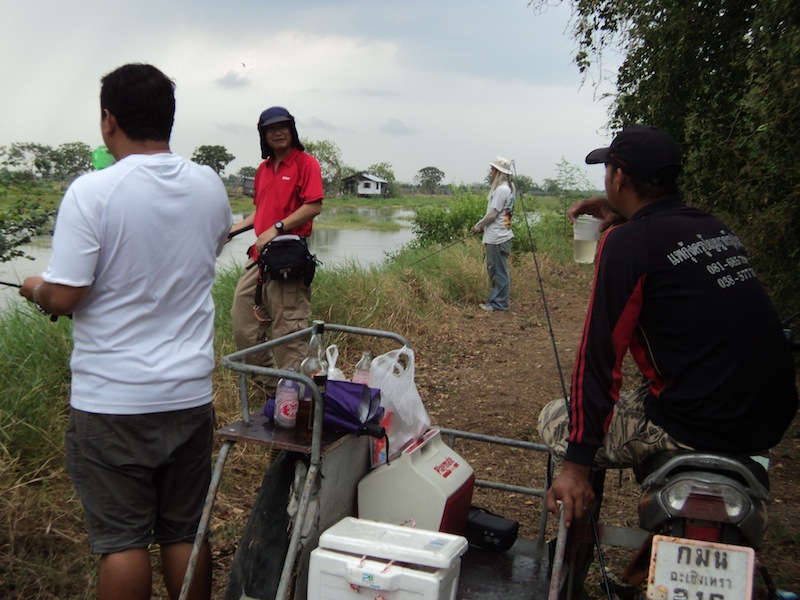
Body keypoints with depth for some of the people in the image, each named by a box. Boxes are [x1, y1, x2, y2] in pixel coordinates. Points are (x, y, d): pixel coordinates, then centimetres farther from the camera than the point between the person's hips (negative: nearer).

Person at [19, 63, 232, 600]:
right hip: (190, 392, 5)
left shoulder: (92, 192, -15)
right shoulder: (211, 187, 1)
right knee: (186, 532, 15)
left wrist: (34, 288, 5)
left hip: (112, 400, -4)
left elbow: (63, 297, -16)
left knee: (122, 540, 7)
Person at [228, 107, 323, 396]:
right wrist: (232, 229, 17)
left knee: (288, 331, -6)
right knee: (243, 328, 7)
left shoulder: (306, 163, -2)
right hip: (258, 256, 8)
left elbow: (314, 206, -13)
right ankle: (271, 384, 19)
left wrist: (276, 228, -17)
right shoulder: (263, 169, 20)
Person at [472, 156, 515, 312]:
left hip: (498, 238, -10)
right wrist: (482, 227, 10)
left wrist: (478, 226, -4)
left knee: (499, 271, -3)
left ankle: (499, 303, 2)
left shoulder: (502, 190, -16)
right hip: (494, 236, 10)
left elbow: (492, 214, -17)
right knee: (493, 269, 15)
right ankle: (496, 300, 22)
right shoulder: (502, 188, 16)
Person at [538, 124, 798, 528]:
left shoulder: (627, 242, -12)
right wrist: (623, 221, 23)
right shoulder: (715, 228, 8)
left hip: (698, 428, -8)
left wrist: (577, 465, -13)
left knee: (555, 421, 6)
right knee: (635, 401, 33)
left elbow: (600, 353, -14)